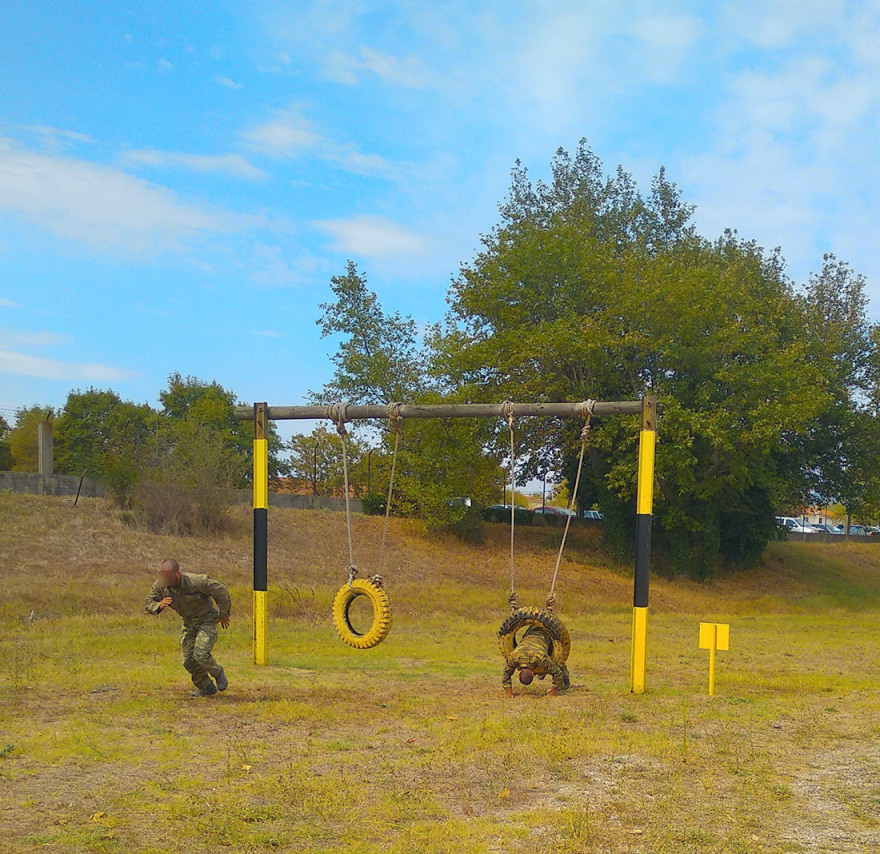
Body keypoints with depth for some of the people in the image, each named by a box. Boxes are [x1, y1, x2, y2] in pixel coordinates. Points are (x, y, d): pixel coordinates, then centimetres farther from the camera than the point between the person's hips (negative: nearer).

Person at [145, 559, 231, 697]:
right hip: (189, 622, 6)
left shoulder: (196, 582, -32)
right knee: (189, 659, 2)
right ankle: (206, 688, 24)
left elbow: (221, 592, -21)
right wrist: (160, 605, -32)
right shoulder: (160, 586, -17)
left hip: (207, 619, -6)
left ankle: (218, 673, 10)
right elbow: (148, 605, -7)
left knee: (201, 654, -21)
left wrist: (224, 615, -8)